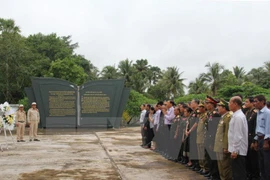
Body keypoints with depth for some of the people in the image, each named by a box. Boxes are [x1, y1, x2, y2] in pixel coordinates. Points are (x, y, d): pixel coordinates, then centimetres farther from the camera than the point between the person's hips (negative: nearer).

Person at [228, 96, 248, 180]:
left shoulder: (238, 117, -18)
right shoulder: (237, 115, 12)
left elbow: (238, 136, -21)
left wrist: (235, 151, -19)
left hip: (238, 151, -10)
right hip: (237, 150, 10)